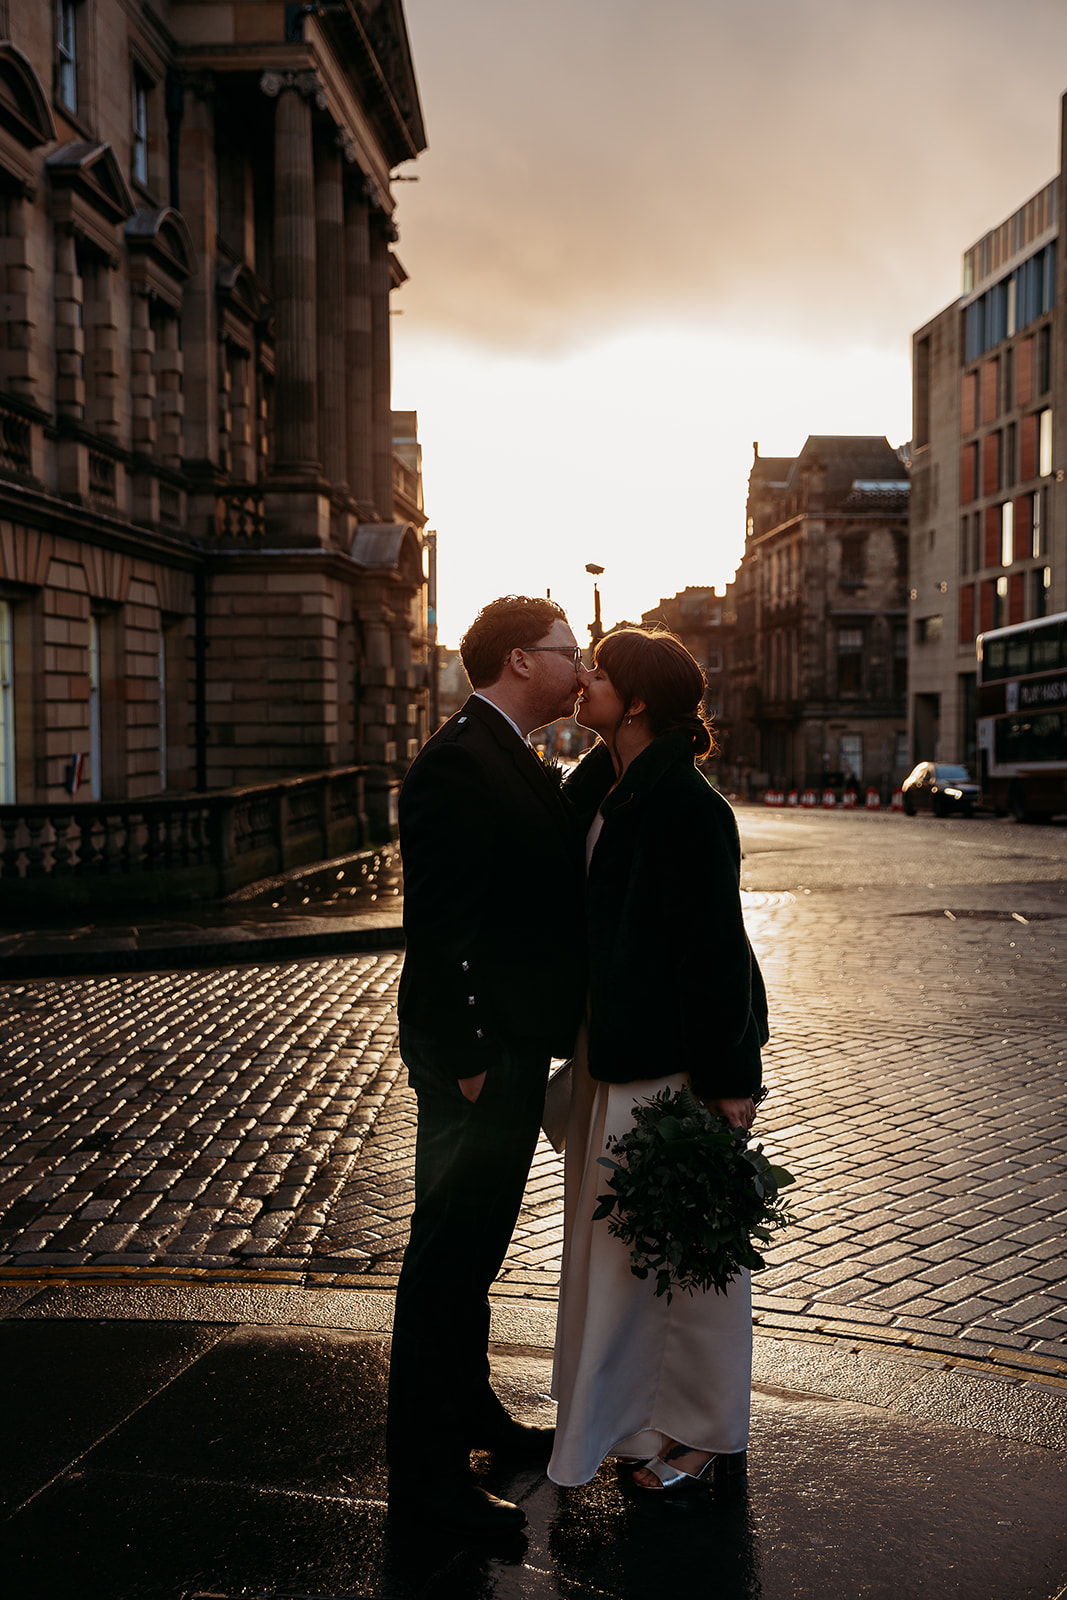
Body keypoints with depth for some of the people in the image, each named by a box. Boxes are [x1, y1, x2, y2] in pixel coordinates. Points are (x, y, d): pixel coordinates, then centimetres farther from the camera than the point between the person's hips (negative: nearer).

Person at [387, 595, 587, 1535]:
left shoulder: (513, 761, 13)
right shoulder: (458, 763, -19)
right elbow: (439, 924, -23)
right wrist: (466, 1060, -22)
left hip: (518, 1044, 10)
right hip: (477, 1056, -10)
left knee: (475, 1245, 22)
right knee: (448, 1252, 1)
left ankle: (468, 1409, 39)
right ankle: (425, 1467, 14)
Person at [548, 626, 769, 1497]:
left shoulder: (686, 805, -19)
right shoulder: (595, 788, 7)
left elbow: (717, 947, -19)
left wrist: (729, 1079, -18)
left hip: (677, 1054, -9)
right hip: (615, 1050, 9)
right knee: (625, 1236, 19)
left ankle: (705, 1431, 22)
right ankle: (643, 1413, 36)